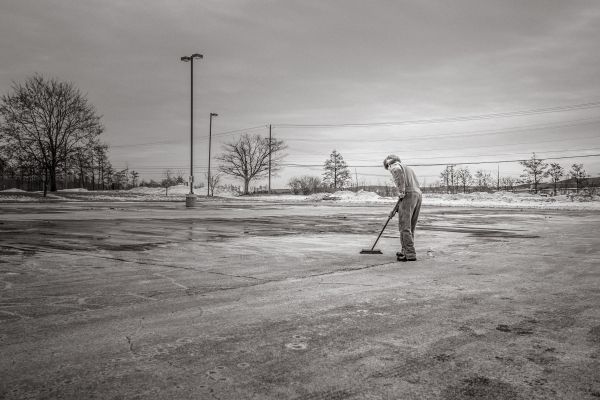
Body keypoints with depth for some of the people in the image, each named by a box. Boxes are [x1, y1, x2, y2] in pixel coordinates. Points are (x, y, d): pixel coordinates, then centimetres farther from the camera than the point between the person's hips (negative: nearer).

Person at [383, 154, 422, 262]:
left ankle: (410, 254, -9)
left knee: (405, 227, -6)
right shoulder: (409, 168, 32)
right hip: (418, 195, 8)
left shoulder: (395, 167, 6)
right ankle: (405, 251, 23)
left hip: (408, 196, -8)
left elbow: (398, 171, -22)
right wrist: (397, 208, 28)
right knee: (410, 227, 15)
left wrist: (401, 191, -20)